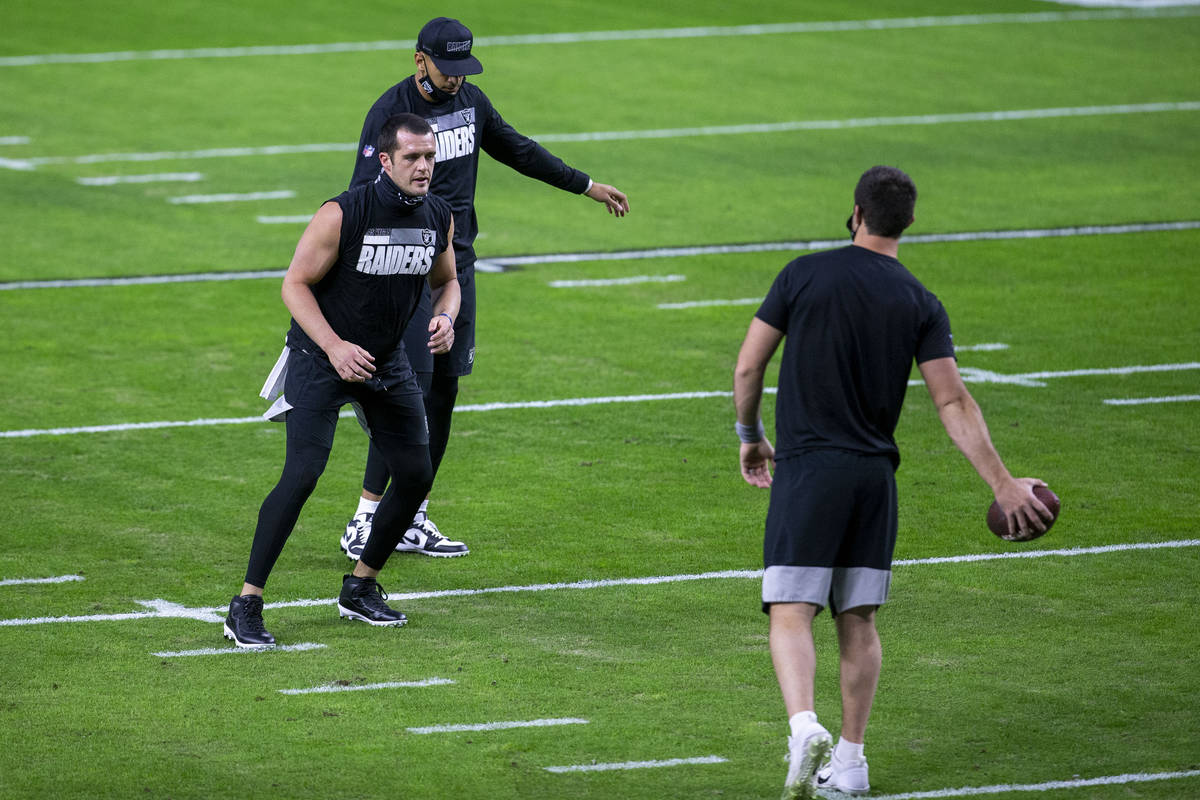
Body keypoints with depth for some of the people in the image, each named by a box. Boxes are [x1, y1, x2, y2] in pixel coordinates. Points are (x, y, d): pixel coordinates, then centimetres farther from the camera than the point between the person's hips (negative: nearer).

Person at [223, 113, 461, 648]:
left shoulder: (439, 218, -4)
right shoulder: (343, 215, -23)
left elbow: (446, 282, 13)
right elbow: (295, 284, -17)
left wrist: (445, 317, -10)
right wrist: (334, 346, -28)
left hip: (386, 361, 6)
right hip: (320, 358, -6)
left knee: (416, 475, 4)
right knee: (302, 475, -19)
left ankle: (360, 589, 24)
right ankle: (246, 607, -15)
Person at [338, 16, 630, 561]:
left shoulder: (470, 100, 8)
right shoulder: (391, 112, -14)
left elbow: (517, 150, 23)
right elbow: (365, 195, -22)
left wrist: (586, 186, 28)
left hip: (458, 264, 7)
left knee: (443, 393, 7)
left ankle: (413, 521, 15)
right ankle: (364, 522, -9)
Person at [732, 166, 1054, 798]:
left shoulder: (804, 275, -2)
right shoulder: (920, 304, 3)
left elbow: (747, 369, 0)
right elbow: (953, 403, -2)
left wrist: (750, 438, 17)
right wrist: (1003, 484, 0)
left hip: (806, 469, -3)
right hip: (875, 474, 3)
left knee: (791, 614, -7)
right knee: (858, 620, 12)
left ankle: (804, 728, -30)